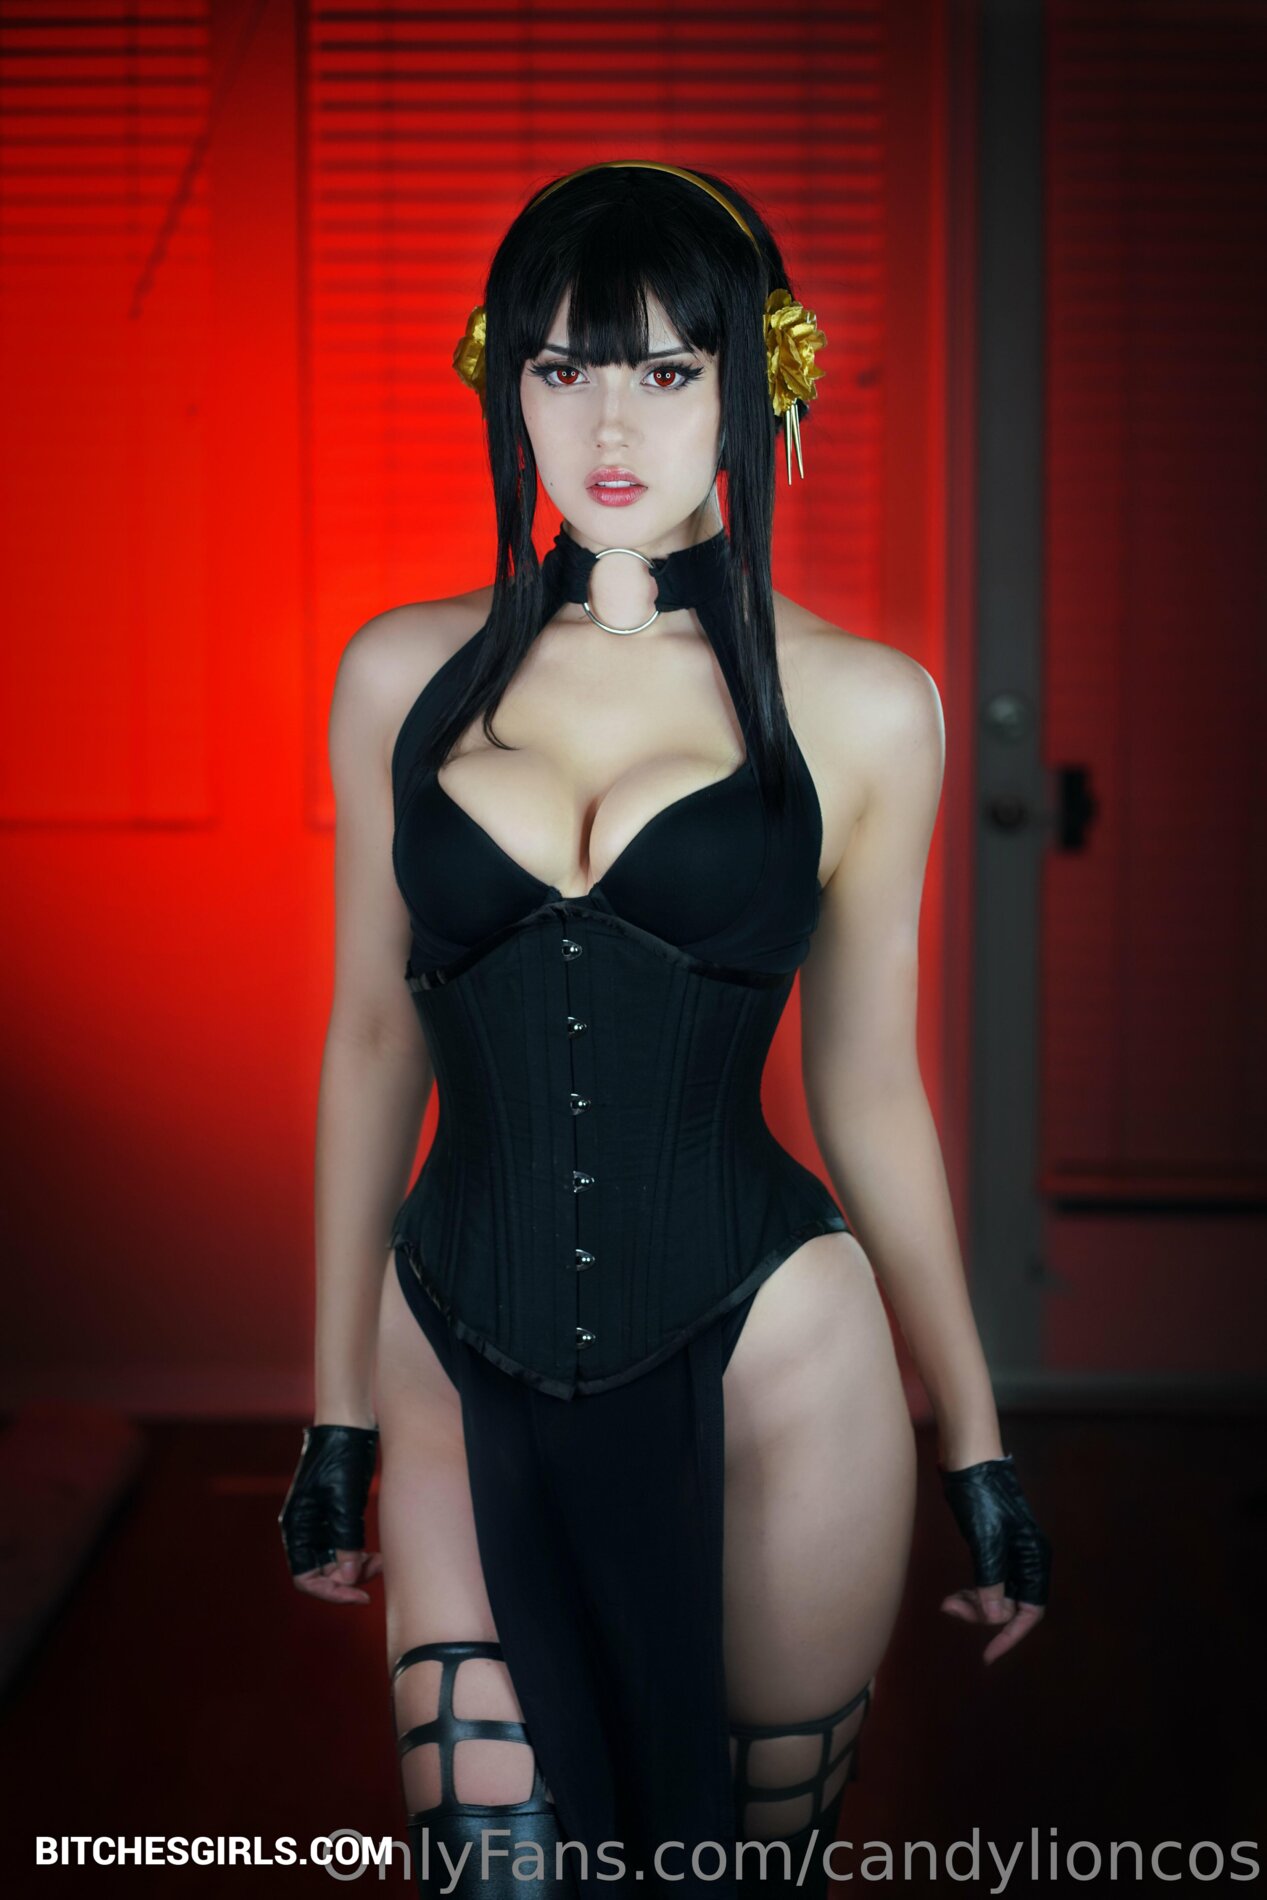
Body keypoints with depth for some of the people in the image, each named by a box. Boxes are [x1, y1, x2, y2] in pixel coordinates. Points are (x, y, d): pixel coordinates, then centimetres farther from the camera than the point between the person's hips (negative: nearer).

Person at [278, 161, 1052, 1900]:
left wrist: (978, 1448, 9)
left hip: (767, 1365, -1)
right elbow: (375, 1040, 9)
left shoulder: (863, 708, -1)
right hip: (470, 1374, 1)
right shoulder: (406, 676, 4)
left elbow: (867, 1088, 5)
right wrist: (338, 1413, 11)